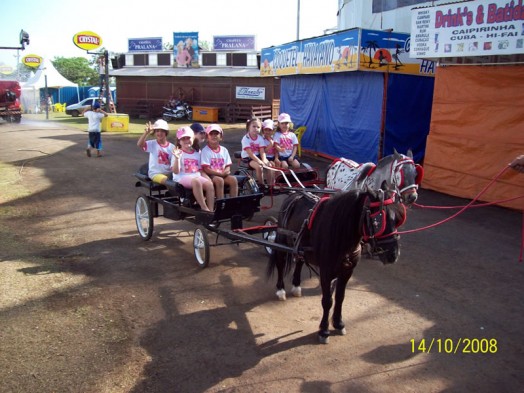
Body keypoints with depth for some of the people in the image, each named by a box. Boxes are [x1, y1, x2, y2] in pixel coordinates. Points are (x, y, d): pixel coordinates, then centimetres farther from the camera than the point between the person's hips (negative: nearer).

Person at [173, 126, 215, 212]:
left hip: (197, 176, 5)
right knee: (196, 181, -38)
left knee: (209, 184, -26)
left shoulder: (197, 153, 18)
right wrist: (177, 158, -22)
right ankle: (204, 208, -34)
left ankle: (211, 210, -28)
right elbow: (176, 171, -8)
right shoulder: (178, 153, 2)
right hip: (182, 178, -5)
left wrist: (206, 177, 1)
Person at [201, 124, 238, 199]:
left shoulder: (224, 150, 10)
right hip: (211, 175, -5)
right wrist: (220, 173, -17)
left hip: (223, 174, 5)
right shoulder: (205, 151, -6)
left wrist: (225, 172, -15)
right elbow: (206, 169, -12)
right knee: (219, 180, -33)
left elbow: (228, 166, 9)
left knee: (233, 179, -21)